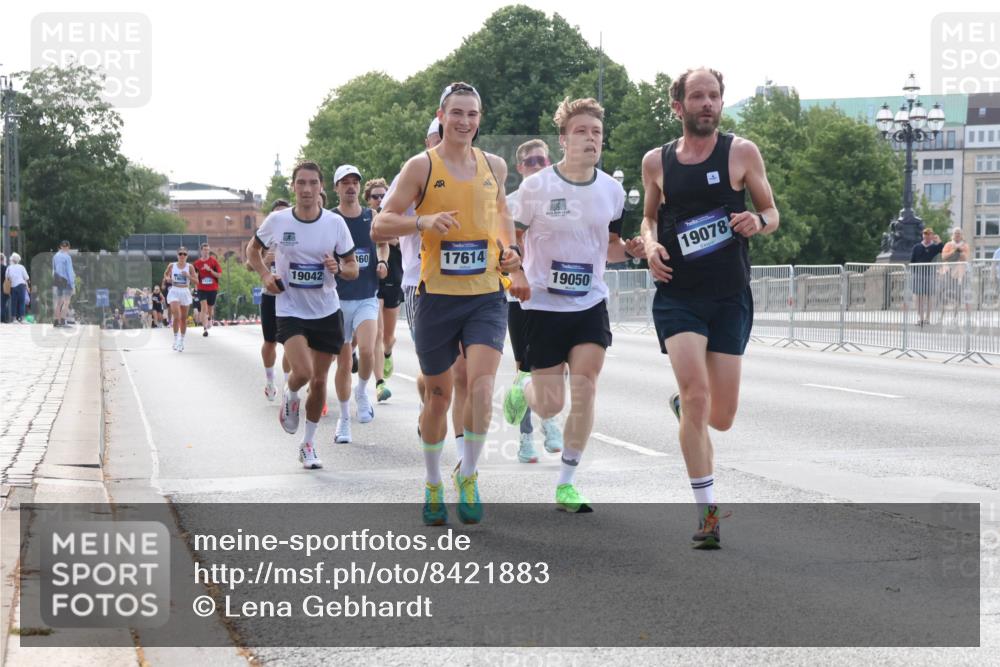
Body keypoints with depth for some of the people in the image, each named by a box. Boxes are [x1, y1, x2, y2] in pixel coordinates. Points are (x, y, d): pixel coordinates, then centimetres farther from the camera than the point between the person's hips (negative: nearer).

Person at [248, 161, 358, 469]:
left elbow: (353, 268, 4)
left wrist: (339, 268, -18)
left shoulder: (335, 223, -4)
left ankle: (308, 444, 25)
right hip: (290, 310, -2)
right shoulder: (277, 221, -6)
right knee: (303, 372, -22)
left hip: (327, 312, 2)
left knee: (319, 381, 7)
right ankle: (290, 397, 15)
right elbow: (253, 251, 12)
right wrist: (265, 275, -5)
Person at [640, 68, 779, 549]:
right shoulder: (656, 161, 5)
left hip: (730, 297, 1)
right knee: (697, 394, -18)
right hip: (677, 296, 0)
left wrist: (758, 221, -16)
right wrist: (650, 245, -3)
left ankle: (682, 405, 41)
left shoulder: (742, 152, 1)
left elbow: (772, 212, 8)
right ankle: (707, 513, -9)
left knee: (721, 418, 3)